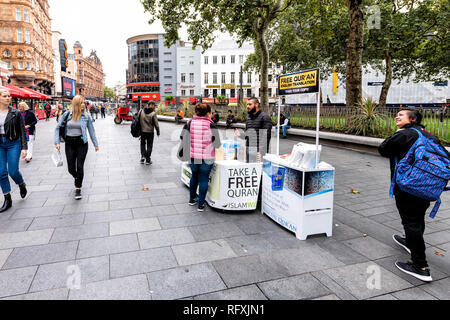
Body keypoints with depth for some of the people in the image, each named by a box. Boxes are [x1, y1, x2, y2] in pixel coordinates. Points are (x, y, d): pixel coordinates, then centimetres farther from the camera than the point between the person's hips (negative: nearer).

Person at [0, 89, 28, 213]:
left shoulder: (16, 113, -3)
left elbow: (22, 131, -4)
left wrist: (24, 148, -10)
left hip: (13, 143, -3)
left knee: (13, 171, -5)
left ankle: (22, 185, 30)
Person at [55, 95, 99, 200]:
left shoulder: (86, 116, -1)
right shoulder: (67, 115, -1)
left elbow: (91, 130, 6)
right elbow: (58, 128, 7)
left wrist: (96, 144, 10)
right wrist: (57, 142, -1)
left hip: (81, 143, -1)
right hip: (69, 144, 1)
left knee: (80, 167, -2)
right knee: (71, 168, 5)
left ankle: (78, 189, 12)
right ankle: (77, 179, 39)